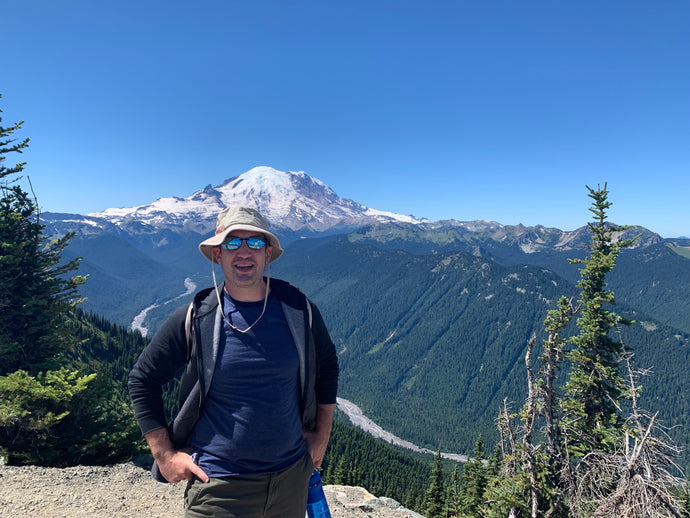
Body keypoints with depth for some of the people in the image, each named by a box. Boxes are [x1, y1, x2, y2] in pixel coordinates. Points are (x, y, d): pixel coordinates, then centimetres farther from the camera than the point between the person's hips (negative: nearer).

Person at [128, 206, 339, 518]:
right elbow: (142, 379, 0)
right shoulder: (195, 319, -12)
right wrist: (165, 454, -3)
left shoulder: (299, 310, -6)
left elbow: (326, 365, 9)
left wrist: (322, 435, 8)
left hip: (291, 476, 3)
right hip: (217, 484, -2)